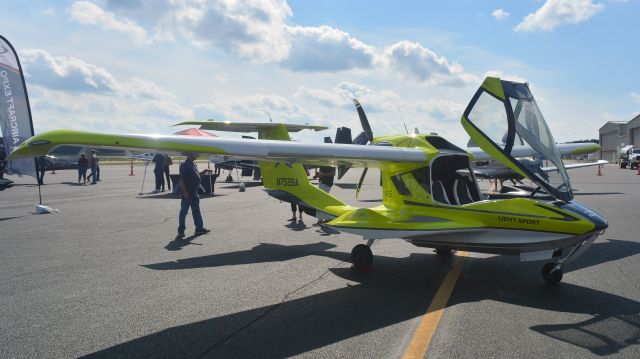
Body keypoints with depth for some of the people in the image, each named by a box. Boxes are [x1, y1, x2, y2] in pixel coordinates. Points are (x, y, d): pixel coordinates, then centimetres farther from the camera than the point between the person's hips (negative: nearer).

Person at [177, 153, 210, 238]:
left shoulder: (194, 164, 12)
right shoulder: (184, 165, -15)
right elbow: (181, 180, -20)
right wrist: (185, 192, -23)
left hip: (195, 193, 9)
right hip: (187, 194, -9)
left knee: (196, 211, 14)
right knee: (184, 212, 0)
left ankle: (199, 228, 22)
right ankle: (181, 231, 7)